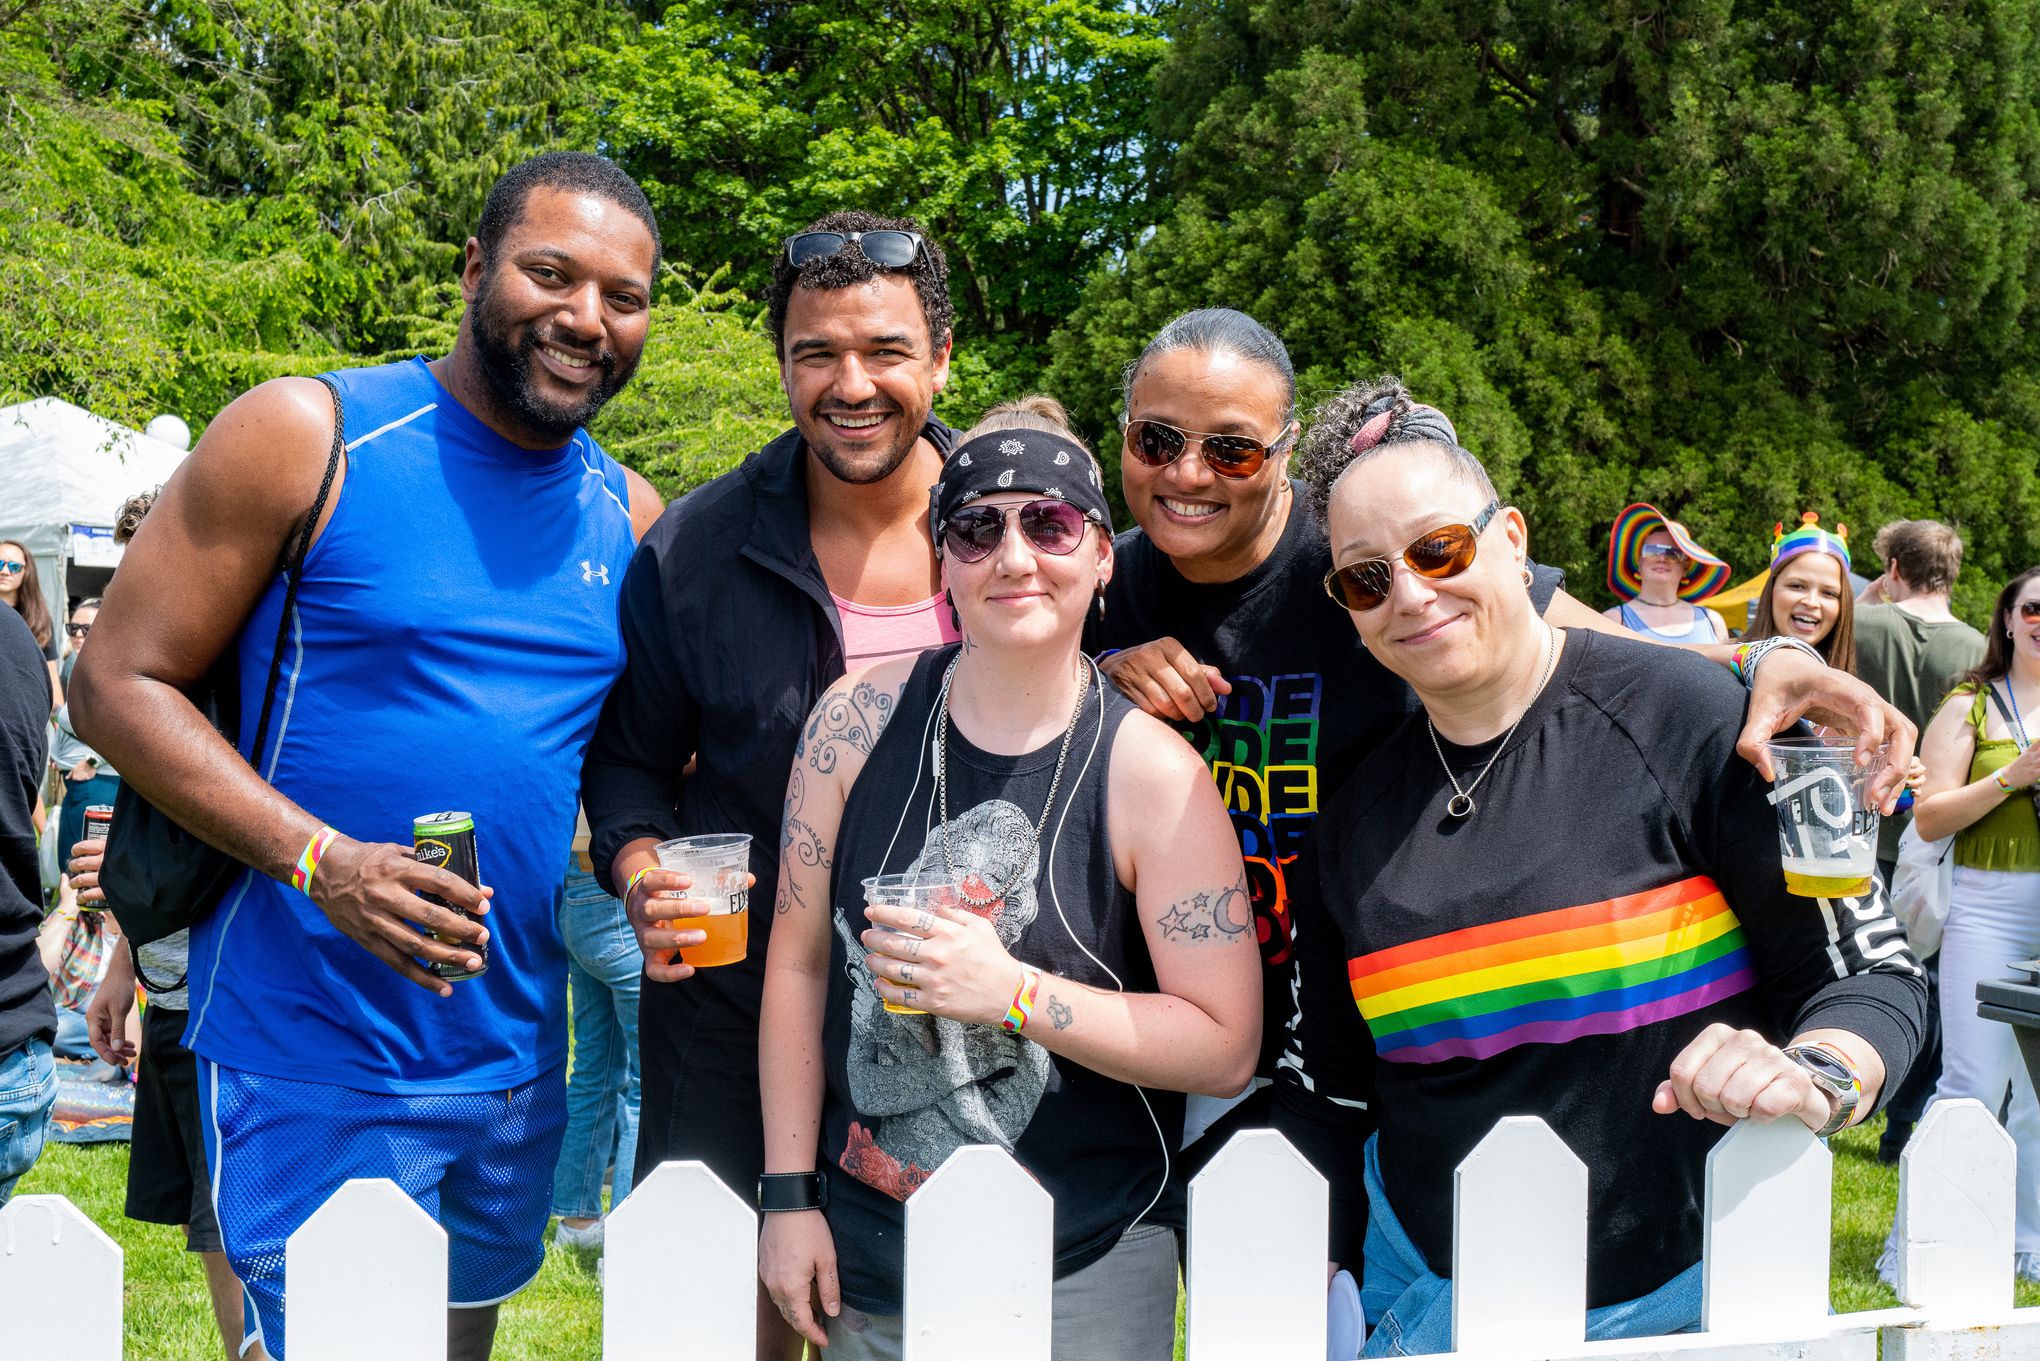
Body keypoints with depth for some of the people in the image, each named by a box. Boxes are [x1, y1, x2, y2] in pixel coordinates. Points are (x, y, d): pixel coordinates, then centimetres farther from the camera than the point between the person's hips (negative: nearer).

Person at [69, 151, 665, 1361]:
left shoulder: (630, 518, 8)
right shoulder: (308, 437, -9)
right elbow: (121, 683, -10)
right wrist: (321, 861, -22)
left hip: (518, 1059, 6)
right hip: (314, 1061, -6)